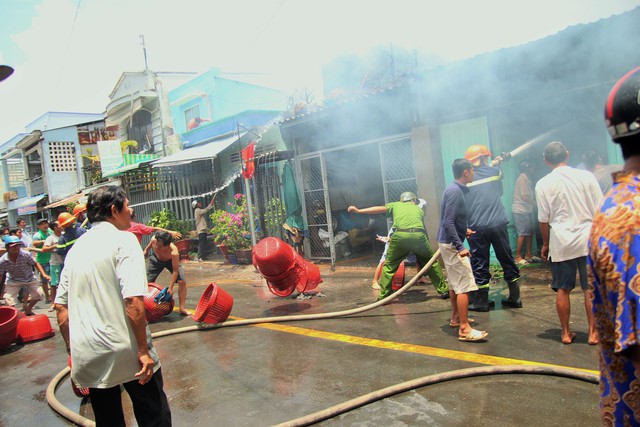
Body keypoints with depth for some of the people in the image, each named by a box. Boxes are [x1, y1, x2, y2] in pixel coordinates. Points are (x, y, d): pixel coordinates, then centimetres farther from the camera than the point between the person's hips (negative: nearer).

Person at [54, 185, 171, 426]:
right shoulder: (123, 240, -11)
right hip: (127, 354, -6)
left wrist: (73, 350, 19)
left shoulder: (76, 248, 10)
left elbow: (61, 307, 11)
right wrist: (144, 350, -15)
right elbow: (133, 301, -21)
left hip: (88, 358, 7)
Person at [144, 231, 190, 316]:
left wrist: (170, 288, -37)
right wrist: (146, 251, 10)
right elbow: (148, 247, -8)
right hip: (156, 259, 3)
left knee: (182, 282, -17)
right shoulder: (153, 240, -36)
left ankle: (182, 308, -6)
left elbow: (175, 270, -37)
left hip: (171, 261, -3)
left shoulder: (173, 251, -44)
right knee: (146, 282, -1)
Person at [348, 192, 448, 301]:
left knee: (389, 266, 14)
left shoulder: (395, 205, 28)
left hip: (400, 236, -1)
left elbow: (379, 209, 17)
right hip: (418, 235, 1)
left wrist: (358, 210, 20)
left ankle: (382, 296, 14)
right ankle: (443, 289, 28)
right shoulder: (419, 209, 33)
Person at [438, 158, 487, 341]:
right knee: (464, 286, -9)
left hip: (449, 243, 10)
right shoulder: (455, 191, -19)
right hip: (452, 244, -10)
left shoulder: (456, 189, 11)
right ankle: (464, 329, -6)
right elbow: (448, 223, -25)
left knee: (455, 283, 19)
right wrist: (460, 247, -25)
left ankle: (456, 318, 32)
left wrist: (464, 230, 28)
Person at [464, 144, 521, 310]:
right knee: (507, 259, 13)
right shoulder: (494, 171, 5)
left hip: (477, 228, -1)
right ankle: (515, 298, 22)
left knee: (480, 263, 6)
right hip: (498, 224, 1)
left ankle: (481, 301, 13)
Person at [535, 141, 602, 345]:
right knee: (591, 289, 10)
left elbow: (544, 219, -2)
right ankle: (593, 333, 17)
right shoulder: (586, 176, -3)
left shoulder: (543, 184, -5)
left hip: (561, 244, -1)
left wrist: (545, 244, 11)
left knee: (563, 290, 10)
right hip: (588, 240, 1)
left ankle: (566, 333, 19)